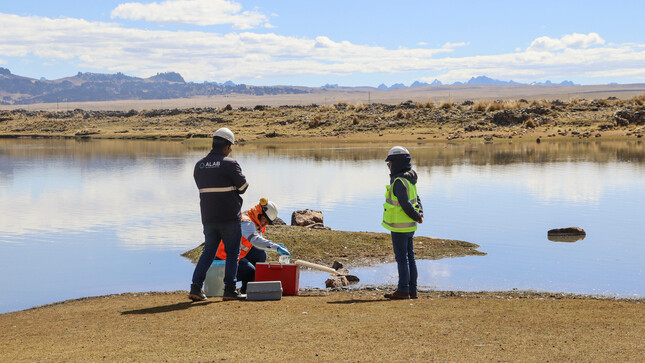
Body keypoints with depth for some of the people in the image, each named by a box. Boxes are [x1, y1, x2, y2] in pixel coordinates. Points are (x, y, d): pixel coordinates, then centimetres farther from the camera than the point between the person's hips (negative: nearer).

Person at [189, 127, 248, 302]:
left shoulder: (199, 165, 7)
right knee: (232, 252, 6)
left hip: (208, 217, 5)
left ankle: (196, 287, 3)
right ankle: (229, 289, 5)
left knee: (208, 251, 13)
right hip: (229, 217, -5)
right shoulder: (230, 164, -10)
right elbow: (243, 187, -4)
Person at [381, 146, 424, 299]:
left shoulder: (399, 181, -19)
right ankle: (412, 290, 17)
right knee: (409, 257, 12)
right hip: (409, 226, 9)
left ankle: (403, 290, 1)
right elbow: (416, 199, 19)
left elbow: (405, 204, -21)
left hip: (399, 226, -9)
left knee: (402, 258, -3)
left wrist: (417, 216, -8)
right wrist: (420, 213, 6)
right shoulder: (409, 179, 12)